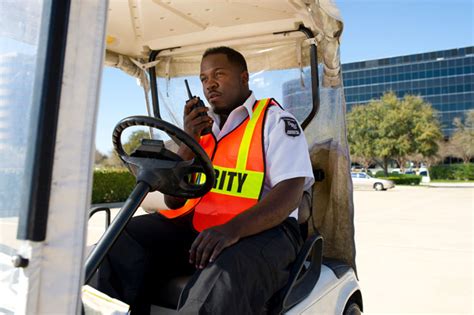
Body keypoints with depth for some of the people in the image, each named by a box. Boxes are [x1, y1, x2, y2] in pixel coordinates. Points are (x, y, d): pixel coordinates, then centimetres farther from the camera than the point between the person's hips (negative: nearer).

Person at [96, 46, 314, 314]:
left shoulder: (276, 119, 1)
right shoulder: (203, 126, 17)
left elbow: (290, 192, -14)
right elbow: (173, 200, 11)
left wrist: (233, 228, -31)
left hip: (260, 230, -5)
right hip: (196, 224, 6)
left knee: (227, 272, -38)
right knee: (123, 238, -14)